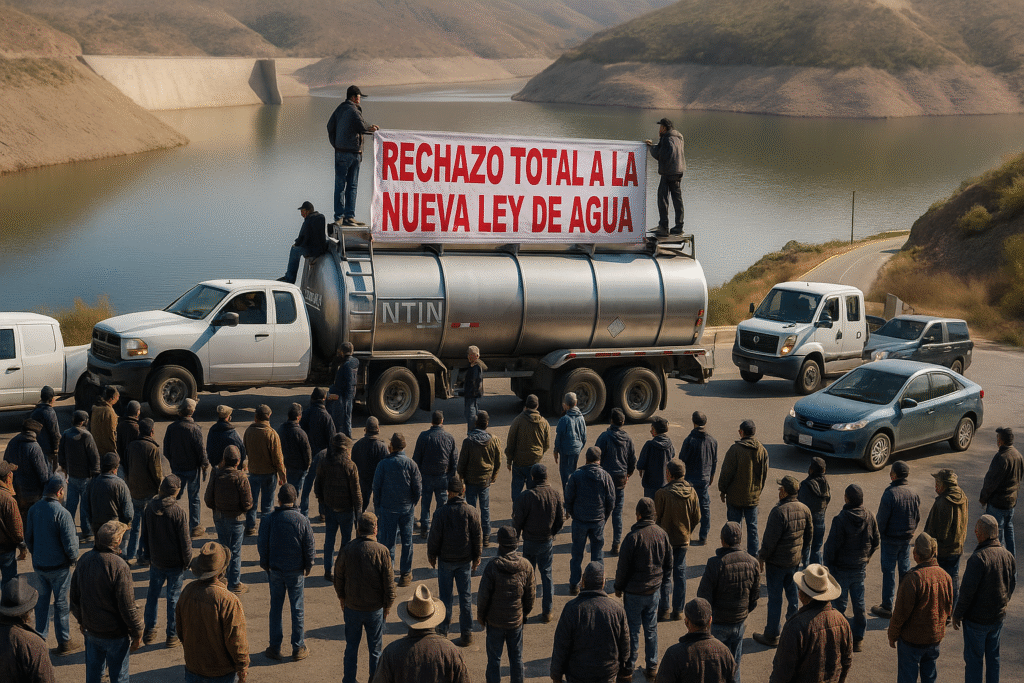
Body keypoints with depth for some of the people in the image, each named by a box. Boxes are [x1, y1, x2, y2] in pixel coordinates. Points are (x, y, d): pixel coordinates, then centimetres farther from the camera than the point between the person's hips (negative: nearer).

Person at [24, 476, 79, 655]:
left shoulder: (34, 510, -3)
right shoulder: (62, 514, -23)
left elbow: (28, 538, 8)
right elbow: (69, 544, -21)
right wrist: (74, 558, -2)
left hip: (38, 565, 5)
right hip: (58, 566, -5)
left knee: (42, 600, 19)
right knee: (61, 603, 7)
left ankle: (40, 637, 27)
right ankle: (64, 642, 16)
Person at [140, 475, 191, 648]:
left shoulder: (149, 510, -5)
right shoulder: (178, 512, -20)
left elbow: (144, 536, 7)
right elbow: (185, 540, -15)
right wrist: (187, 560, -1)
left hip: (156, 562, 4)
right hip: (175, 563, -4)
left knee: (152, 595, 19)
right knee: (173, 598, 6)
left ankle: (149, 631, 27)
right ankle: (172, 635, 13)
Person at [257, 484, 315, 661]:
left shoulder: (268, 520, -10)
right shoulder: (302, 520, -11)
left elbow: (262, 545, -2)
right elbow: (309, 547, -4)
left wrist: (265, 565, 13)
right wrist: (308, 566, 11)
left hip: (275, 570, 1)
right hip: (296, 571, -1)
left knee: (276, 608, 11)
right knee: (297, 608, 9)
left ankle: (275, 648, 17)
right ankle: (298, 648, 14)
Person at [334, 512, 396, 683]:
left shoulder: (346, 550, -8)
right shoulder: (381, 551, -15)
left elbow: (338, 578, 3)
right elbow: (389, 582, -10)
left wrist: (342, 598, 19)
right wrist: (387, 606, 3)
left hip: (352, 608, 2)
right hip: (375, 609, -2)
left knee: (351, 647, 15)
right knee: (375, 648, 13)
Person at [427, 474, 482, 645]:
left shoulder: (441, 512, -15)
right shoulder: (471, 512, -9)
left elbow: (434, 537, -8)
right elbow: (478, 536, -2)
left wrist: (431, 556, 8)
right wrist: (476, 557, 11)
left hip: (446, 560, -2)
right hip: (465, 560, 2)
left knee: (445, 595, 12)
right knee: (465, 595, 9)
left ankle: (443, 628, 19)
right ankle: (467, 632, 10)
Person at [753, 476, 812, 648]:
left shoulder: (779, 511, -25)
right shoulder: (804, 509, -2)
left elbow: (770, 539, -22)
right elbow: (809, 534, 9)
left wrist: (762, 557, -9)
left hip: (777, 562, -7)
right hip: (795, 560, 7)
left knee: (775, 598, 3)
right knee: (792, 592, 20)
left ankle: (771, 635, 12)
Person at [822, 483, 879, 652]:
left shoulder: (840, 520, -23)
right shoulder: (870, 518, -6)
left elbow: (831, 546, -17)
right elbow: (875, 542, 6)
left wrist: (828, 565, -4)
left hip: (841, 568, -5)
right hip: (860, 567, 5)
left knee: (839, 603, 7)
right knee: (859, 603, 15)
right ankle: (859, 639, 23)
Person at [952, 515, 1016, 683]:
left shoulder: (978, 559, -27)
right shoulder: (1008, 556, -4)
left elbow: (967, 591, -23)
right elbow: (1012, 585, 8)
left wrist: (957, 615, -10)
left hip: (977, 618, -6)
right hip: (998, 618, 6)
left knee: (973, 658, 7)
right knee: (993, 656, 20)